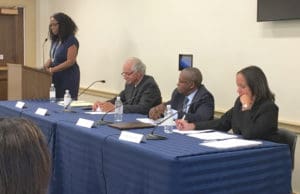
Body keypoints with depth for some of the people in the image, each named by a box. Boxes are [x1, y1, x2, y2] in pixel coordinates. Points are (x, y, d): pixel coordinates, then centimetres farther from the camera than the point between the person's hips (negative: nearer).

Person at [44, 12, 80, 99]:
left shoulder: (71, 41, -11)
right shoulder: (55, 40, 12)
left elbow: (70, 61, -17)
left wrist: (52, 70, -20)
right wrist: (45, 66, -5)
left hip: (68, 77, -7)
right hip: (56, 77, 7)